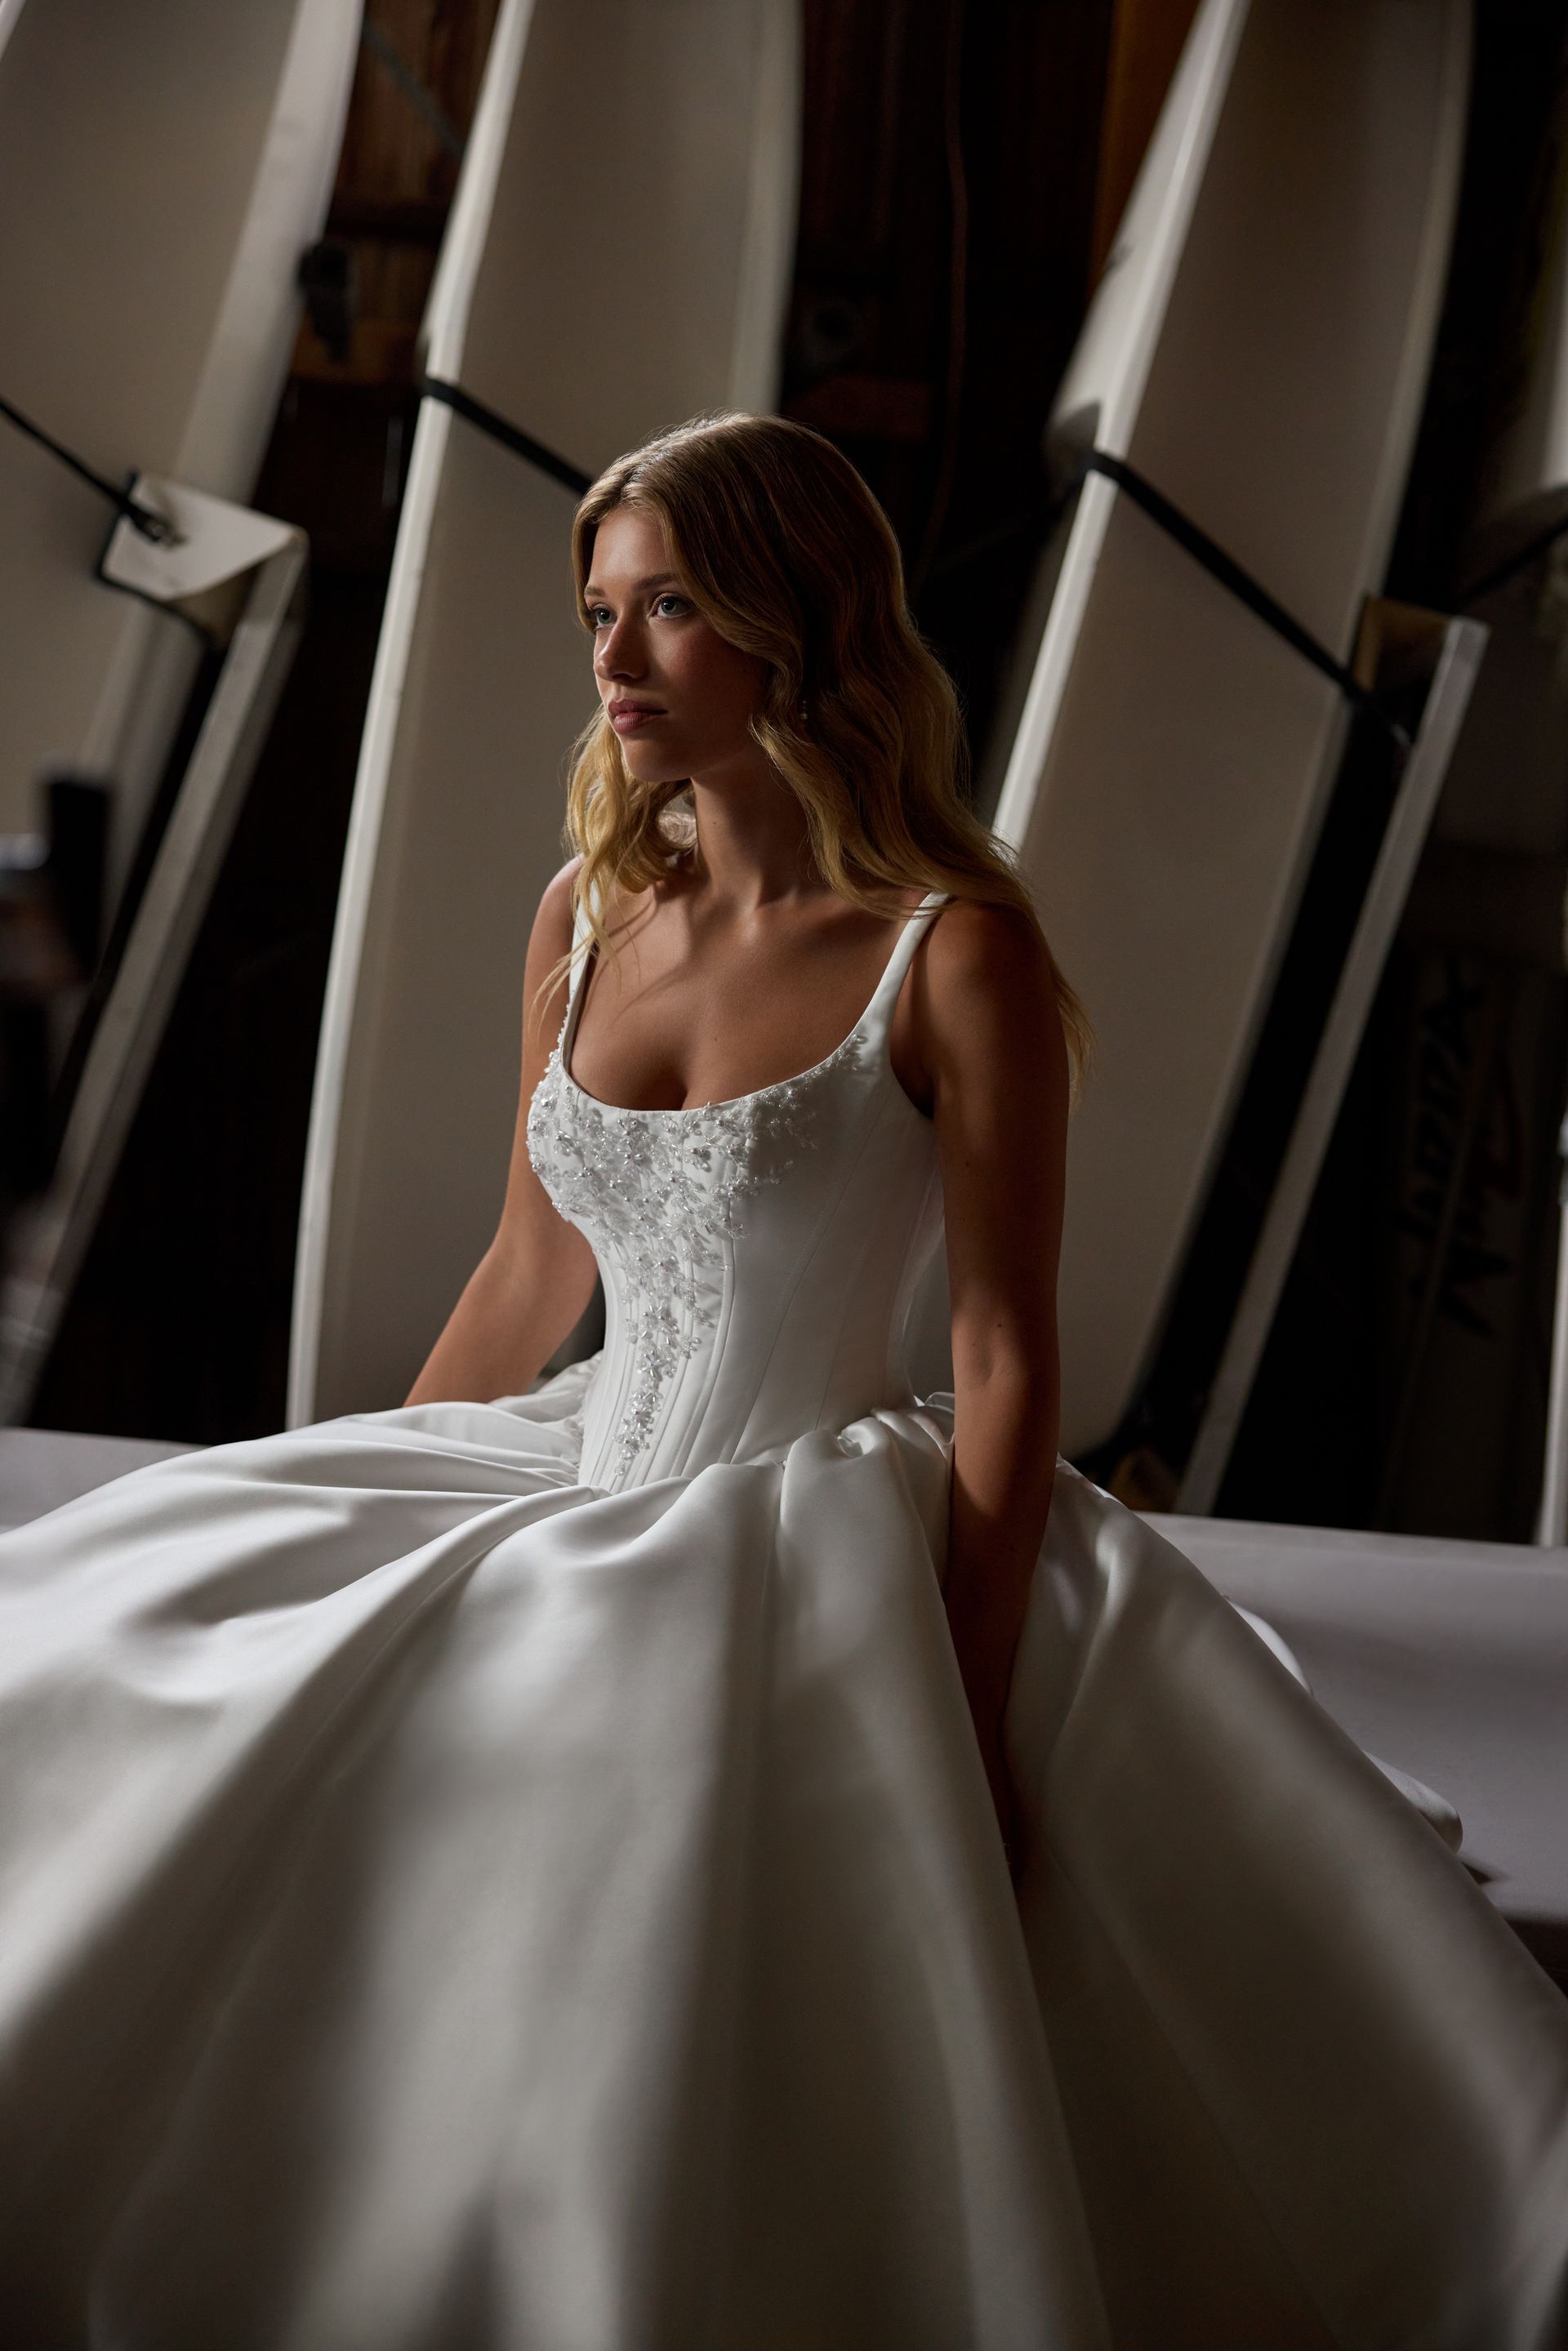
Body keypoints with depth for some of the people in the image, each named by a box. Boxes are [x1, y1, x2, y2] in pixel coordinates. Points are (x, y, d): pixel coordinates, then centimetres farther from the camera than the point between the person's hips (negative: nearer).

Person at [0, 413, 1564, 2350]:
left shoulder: (955, 954, -12)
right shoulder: (586, 919, 6)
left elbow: (1008, 1357, -13)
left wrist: (962, 1721, -19)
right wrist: (354, 1524, 18)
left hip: (832, 1551, -6)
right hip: (580, 1507, 7)